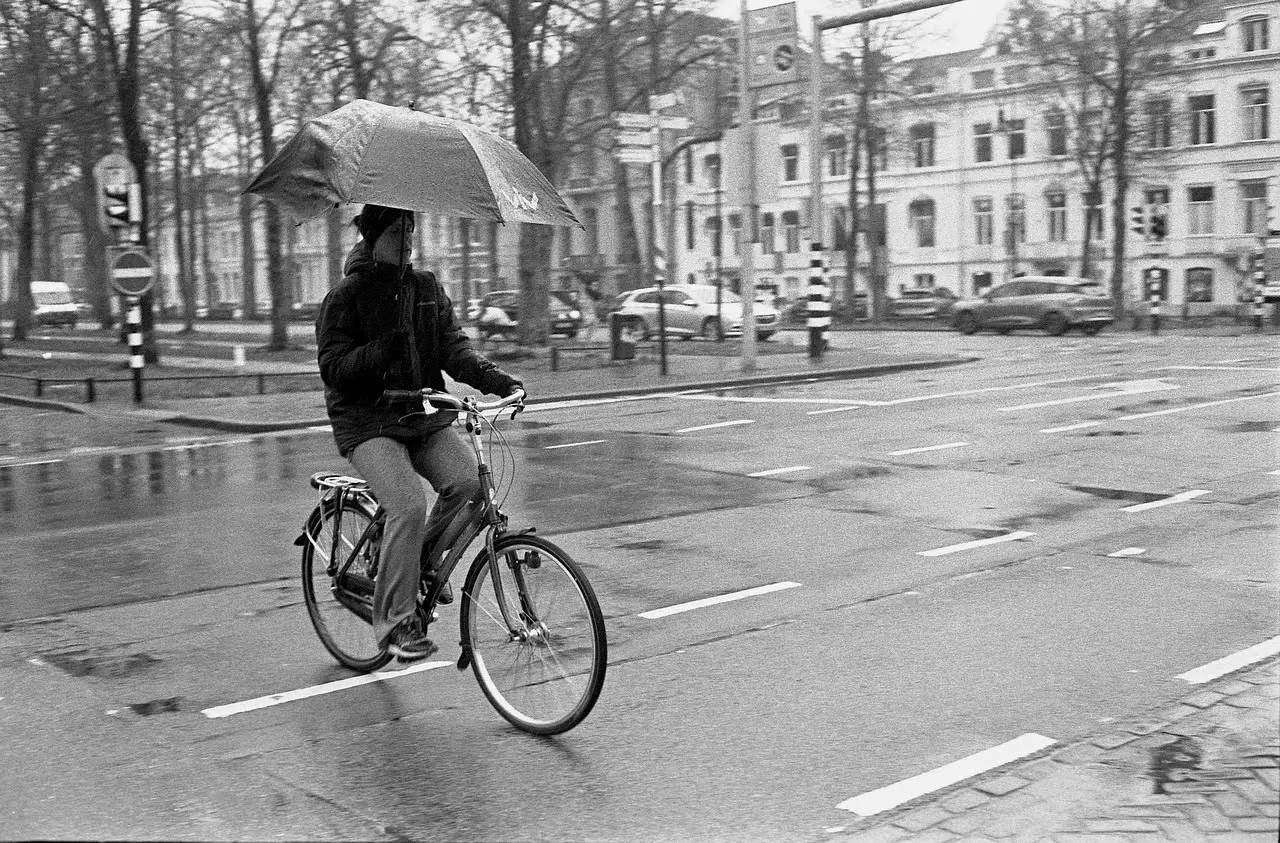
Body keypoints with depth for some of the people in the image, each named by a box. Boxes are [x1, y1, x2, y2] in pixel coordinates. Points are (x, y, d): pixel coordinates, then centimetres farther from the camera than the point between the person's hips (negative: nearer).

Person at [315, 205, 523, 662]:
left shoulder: (427, 287, 10)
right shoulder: (345, 297, -4)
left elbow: (453, 347, 1)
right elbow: (334, 368, -11)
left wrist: (497, 379, -17)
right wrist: (385, 347, -26)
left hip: (424, 418, 5)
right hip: (368, 423, -5)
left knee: (469, 479, -20)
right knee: (408, 505, -25)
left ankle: (427, 561, 7)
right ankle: (394, 621, -11)